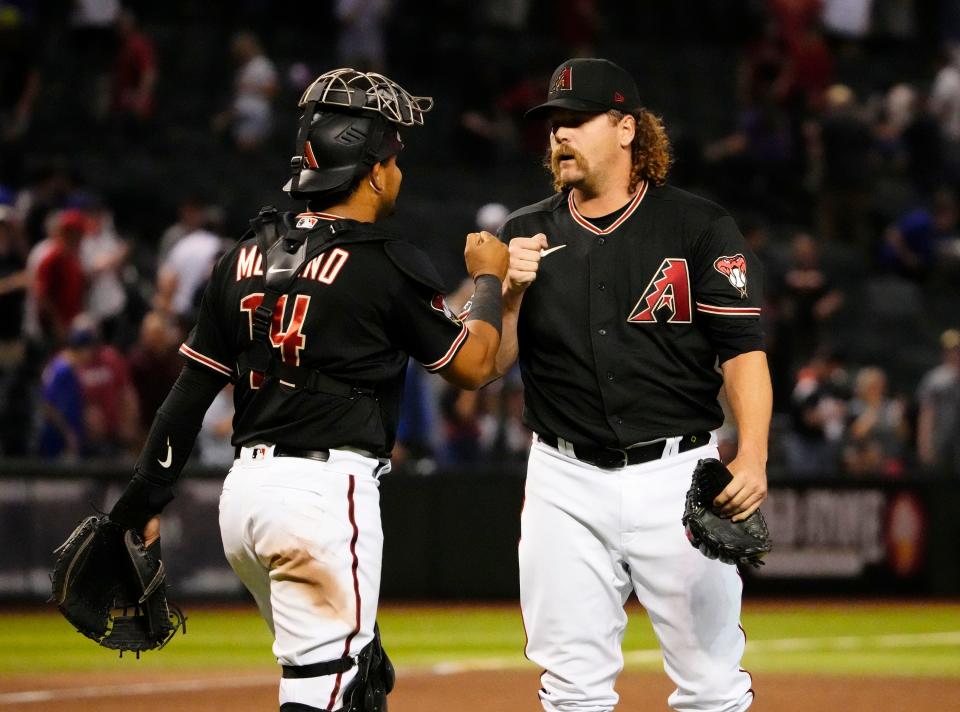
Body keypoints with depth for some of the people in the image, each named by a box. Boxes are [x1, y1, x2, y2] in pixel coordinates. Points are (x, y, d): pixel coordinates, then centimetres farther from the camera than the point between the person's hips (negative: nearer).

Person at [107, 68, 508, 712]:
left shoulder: (247, 257, 10)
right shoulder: (387, 264, -7)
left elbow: (192, 388, 11)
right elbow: (473, 364, 1)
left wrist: (144, 501, 16)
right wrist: (489, 279, 18)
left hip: (245, 488, 8)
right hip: (326, 490, -8)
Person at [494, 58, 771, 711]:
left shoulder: (700, 228, -1)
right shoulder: (528, 235, 9)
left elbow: (743, 350, -6)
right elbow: (490, 364, 6)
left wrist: (752, 456, -20)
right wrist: (512, 288, -12)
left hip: (678, 474, -3)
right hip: (567, 483, 3)